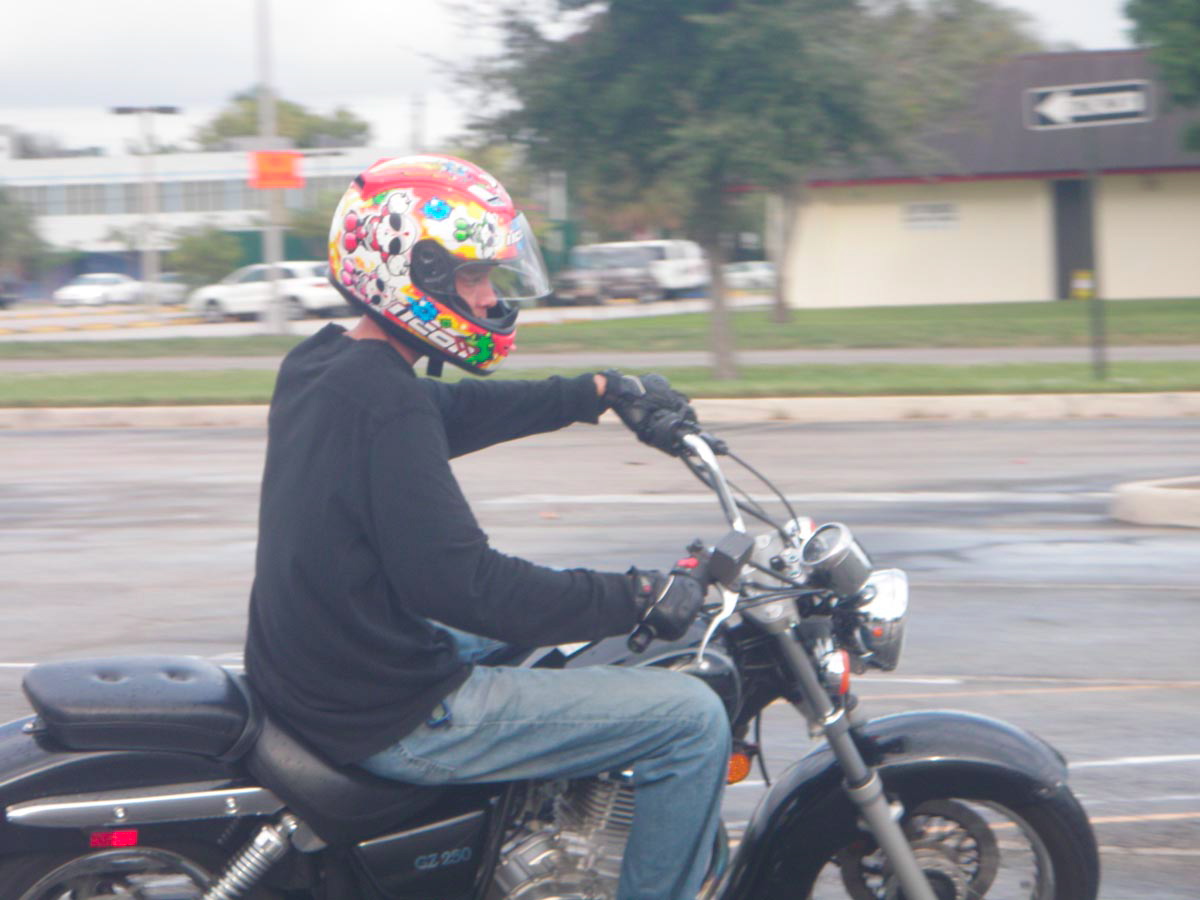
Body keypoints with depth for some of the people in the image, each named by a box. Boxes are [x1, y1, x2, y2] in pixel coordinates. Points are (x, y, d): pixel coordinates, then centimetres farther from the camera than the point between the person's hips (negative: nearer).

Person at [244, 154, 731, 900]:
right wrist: (639, 599, -19)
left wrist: (602, 391, 30)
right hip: (396, 719, -10)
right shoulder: (384, 402, -23)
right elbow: (459, 582, -26)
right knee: (692, 720, -8)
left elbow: (462, 409, 26)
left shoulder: (319, 367, 8)